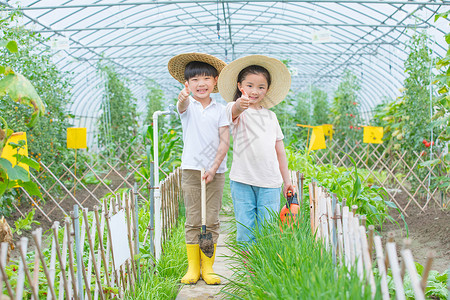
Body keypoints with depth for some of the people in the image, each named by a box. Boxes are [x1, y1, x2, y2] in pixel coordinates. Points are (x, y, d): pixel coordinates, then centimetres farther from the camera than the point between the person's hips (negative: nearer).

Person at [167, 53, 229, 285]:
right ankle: (193, 267, 11)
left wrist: (214, 168, -10)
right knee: (193, 221, 3)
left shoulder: (220, 110, 5)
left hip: (215, 171, 1)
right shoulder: (187, 106, 3)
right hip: (191, 170, -1)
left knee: (211, 220, 4)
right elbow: (182, 106, -23)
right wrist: (183, 97, -47)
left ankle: (208, 267, 12)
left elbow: (225, 142, 0)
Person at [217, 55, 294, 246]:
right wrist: (240, 104, -50)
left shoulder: (271, 116, 15)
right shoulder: (236, 110, 1)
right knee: (245, 229, 0)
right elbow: (235, 112, -26)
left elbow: (280, 151, 19)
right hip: (242, 181, -3)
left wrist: (286, 180, 18)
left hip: (270, 182, 3)